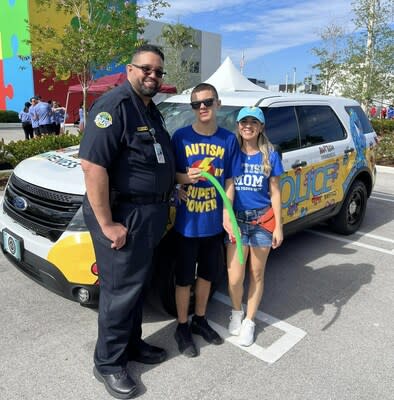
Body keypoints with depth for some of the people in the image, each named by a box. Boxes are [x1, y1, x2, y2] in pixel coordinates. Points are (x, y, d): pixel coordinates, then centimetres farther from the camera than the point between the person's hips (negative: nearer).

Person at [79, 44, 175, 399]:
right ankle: (108, 363, 23)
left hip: (150, 215, 9)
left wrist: (161, 208, 16)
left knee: (137, 285, 20)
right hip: (123, 215, -9)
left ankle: (132, 345, 39)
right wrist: (106, 224, -24)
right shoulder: (115, 105, -15)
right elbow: (92, 164, -24)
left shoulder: (152, 111, 15)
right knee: (120, 291, 3)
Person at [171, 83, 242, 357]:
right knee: (184, 278, 10)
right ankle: (182, 327, 31)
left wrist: (227, 214, -9)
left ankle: (200, 320, 40)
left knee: (207, 274, 19)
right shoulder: (181, 137, -8)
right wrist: (186, 177, -26)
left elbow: (229, 181, 2)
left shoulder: (229, 139, -1)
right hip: (187, 222, -3)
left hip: (214, 222, 3)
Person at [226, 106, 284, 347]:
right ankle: (237, 312, 30)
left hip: (262, 221, 1)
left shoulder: (270, 156, 1)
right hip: (237, 220, 0)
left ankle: (249, 321, 30)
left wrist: (278, 226, 0)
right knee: (235, 278, -1)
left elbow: (275, 193, 3)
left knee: (257, 274, 11)